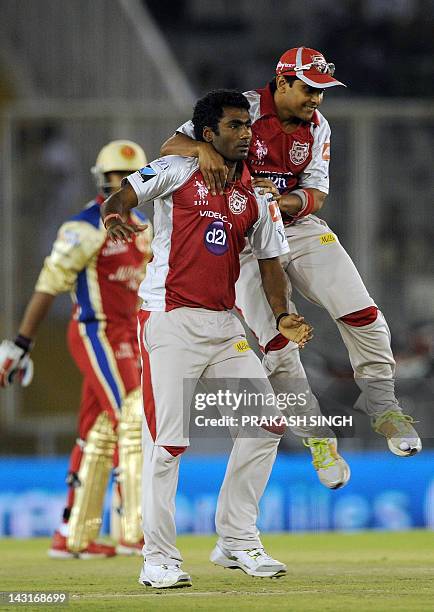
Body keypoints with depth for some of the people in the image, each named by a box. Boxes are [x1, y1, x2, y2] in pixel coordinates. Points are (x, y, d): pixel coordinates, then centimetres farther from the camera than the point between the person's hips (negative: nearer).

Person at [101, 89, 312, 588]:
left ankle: (237, 543, 15)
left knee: (265, 426, 4)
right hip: (170, 323, -6)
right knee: (166, 441, -8)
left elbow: (269, 260, 14)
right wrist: (114, 215, -33)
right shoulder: (177, 172, -1)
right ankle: (159, 559, -1)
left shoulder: (255, 196, 12)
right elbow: (125, 195, -9)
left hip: (224, 327, 6)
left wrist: (282, 316, -1)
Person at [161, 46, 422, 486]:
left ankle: (383, 407, 7)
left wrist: (282, 200, -25)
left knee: (363, 316, -11)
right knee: (277, 342, -14)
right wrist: (203, 148, -41)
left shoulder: (317, 128, 3)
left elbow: (316, 195, -2)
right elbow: (170, 147, -18)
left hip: (300, 229, 4)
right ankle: (317, 435, 1)